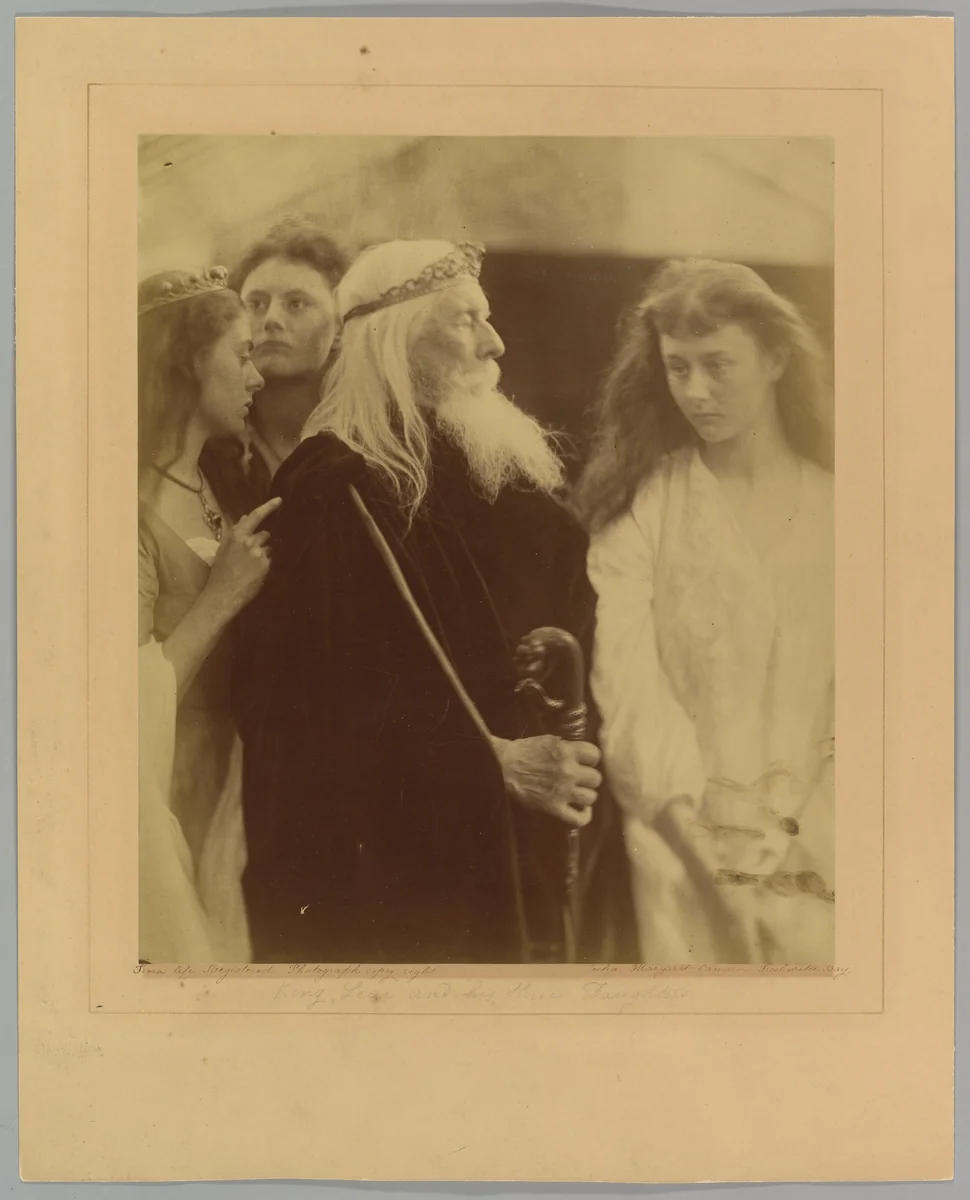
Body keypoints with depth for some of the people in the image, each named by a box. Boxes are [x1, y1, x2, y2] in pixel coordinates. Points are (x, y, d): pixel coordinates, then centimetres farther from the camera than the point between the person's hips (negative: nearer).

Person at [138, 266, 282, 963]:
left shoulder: (203, 491, 9)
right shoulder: (142, 506, -17)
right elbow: (135, 704, -22)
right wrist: (219, 599, -19)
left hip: (221, 795, 8)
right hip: (156, 819, -8)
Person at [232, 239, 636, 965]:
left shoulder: (511, 474, 10)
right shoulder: (335, 491, -10)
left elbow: (584, 639, 14)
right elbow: (325, 706, -16)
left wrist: (575, 767, -3)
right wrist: (494, 761, -22)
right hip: (400, 860, -6)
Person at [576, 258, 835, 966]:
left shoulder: (833, 503, 6)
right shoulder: (640, 504, 2)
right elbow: (626, 682, -9)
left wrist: (807, 840, -10)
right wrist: (707, 841, -17)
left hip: (818, 855, 2)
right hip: (685, 852, -1)